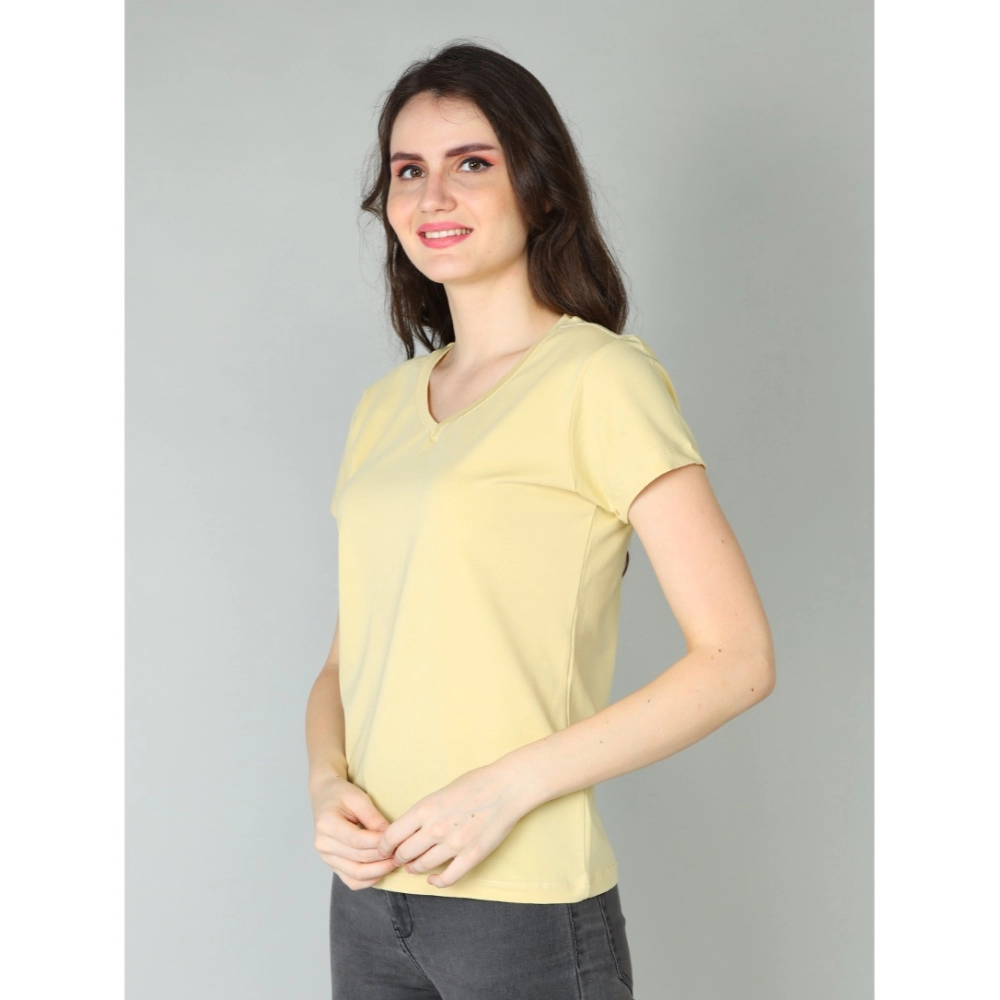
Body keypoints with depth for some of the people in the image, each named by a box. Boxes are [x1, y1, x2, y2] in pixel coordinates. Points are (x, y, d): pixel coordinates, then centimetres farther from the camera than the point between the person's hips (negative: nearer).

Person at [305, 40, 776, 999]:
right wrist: (328, 784, -5)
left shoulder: (599, 378, -8)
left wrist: (505, 786, -17)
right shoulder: (383, 407, 10)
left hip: (525, 907, -5)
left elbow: (738, 658, -13)